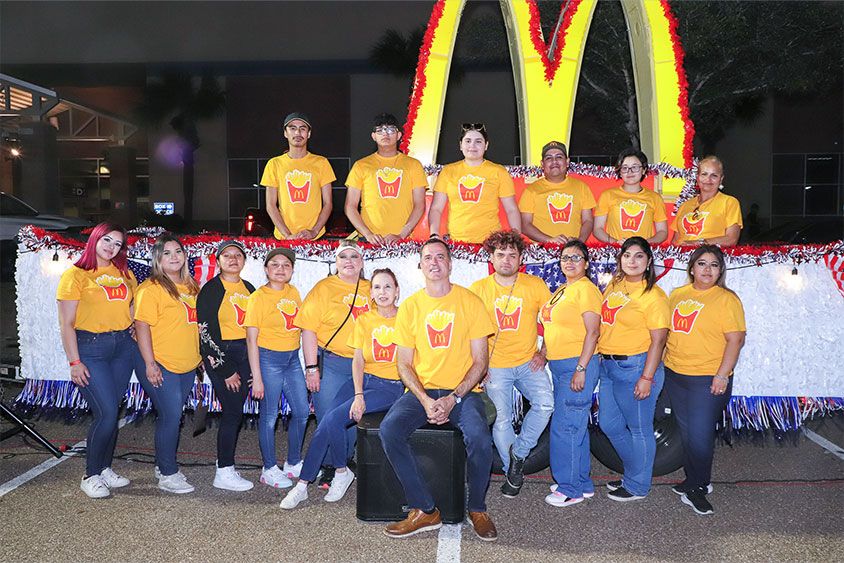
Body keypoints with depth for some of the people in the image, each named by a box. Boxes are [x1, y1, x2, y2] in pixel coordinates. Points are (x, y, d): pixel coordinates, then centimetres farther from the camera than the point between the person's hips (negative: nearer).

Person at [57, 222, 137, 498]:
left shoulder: (124, 273, 12)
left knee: (111, 412, 8)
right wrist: (74, 362, -12)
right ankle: (91, 476, 6)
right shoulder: (76, 274, -3)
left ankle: (105, 468, 22)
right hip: (90, 348, -5)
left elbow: (134, 307, 18)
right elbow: (66, 323, -6)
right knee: (106, 413, -10)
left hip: (123, 346, 5)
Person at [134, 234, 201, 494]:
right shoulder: (151, 288, -11)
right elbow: (142, 326, -15)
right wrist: (149, 364, -20)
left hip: (187, 366, 7)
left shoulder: (191, 287, 13)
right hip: (161, 366, -7)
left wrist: (204, 354, 19)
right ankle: (168, 475, 5)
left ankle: (163, 465, 29)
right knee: (171, 417, -7)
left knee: (172, 417, 15)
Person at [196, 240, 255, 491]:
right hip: (220, 354, -6)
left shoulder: (249, 288, 13)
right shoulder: (210, 290, -6)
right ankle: (224, 473, 2)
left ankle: (225, 462, 21)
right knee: (233, 412, -8)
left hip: (245, 353, 6)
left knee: (235, 412, 9)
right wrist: (226, 370, -12)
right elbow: (206, 332, -11)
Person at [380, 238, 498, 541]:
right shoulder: (410, 306, 7)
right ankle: (424, 510, -11)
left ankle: (477, 509, -2)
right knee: (389, 430, -25)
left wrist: (453, 398, -14)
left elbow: (480, 362, -1)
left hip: (462, 391, -2)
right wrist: (426, 400, -11)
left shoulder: (470, 301, 1)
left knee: (479, 438, -30)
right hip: (421, 391, 2)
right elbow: (404, 364, 6)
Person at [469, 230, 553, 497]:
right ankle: (514, 469, 19)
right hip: (494, 366, 0)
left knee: (545, 403, -21)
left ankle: (518, 453, 0)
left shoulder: (535, 285, 0)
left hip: (528, 362, 0)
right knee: (501, 419, -4)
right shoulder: (478, 289, 0)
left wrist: (543, 352, -3)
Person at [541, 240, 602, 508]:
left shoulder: (586, 289, -11)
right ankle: (582, 483, 26)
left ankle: (570, 488, 6)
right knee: (576, 426, 15)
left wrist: (581, 369, -21)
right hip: (558, 365, 9)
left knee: (564, 427, -6)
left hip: (578, 365, -9)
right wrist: (543, 353, 15)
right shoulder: (561, 291, 17)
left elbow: (593, 332, -17)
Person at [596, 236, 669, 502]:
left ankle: (637, 486, 21)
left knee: (639, 429, 5)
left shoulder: (653, 295, -13)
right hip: (609, 365, 8)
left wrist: (647, 377, -20)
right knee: (609, 423, 17)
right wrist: (602, 357, 15)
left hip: (635, 366, -8)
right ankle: (634, 471, 36)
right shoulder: (614, 285, 10)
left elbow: (658, 340, -16)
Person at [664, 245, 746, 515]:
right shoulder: (677, 295, 10)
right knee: (686, 432, 15)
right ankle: (694, 481, 30)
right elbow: (666, 331, 18)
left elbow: (735, 340, -12)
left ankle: (696, 488, 13)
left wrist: (722, 376, -19)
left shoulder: (727, 299, -7)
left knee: (700, 435, -4)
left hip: (708, 379, -6)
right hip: (674, 374, 6)